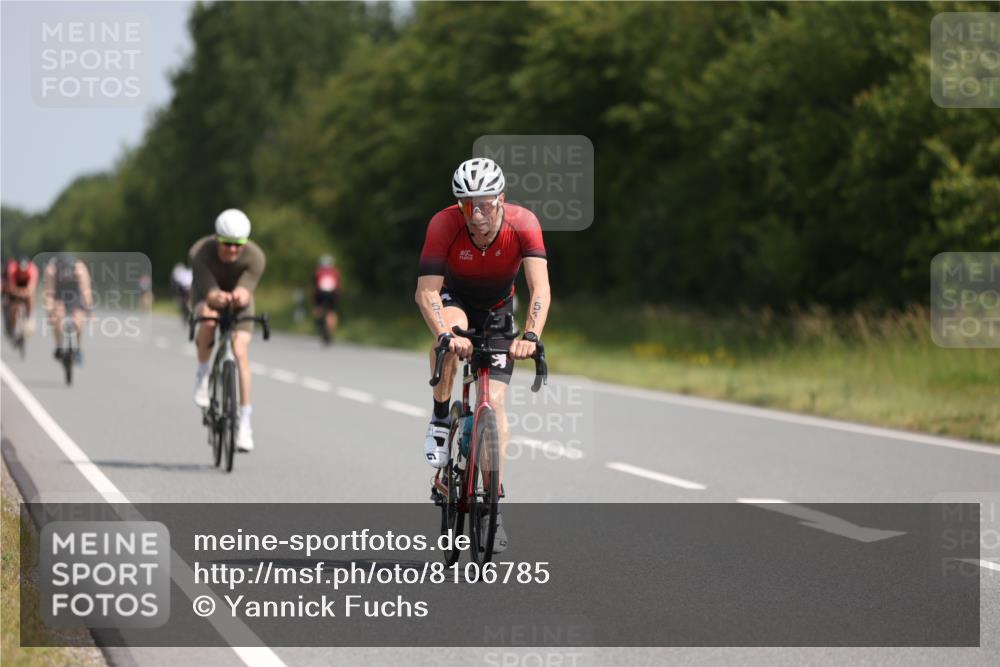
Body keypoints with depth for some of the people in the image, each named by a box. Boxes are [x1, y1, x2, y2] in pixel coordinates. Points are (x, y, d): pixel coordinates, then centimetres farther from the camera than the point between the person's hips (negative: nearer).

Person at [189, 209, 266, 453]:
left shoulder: (255, 257, -31)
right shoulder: (201, 252, -34)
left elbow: (245, 292, -39)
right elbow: (210, 293, -39)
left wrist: (239, 296, -64)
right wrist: (218, 298, -63)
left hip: (238, 302, 1)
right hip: (206, 296, -1)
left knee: (240, 351, -18)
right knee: (208, 319, -36)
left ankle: (245, 422, -14)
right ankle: (202, 374, -10)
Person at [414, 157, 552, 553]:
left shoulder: (523, 224, -30)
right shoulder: (444, 225, -31)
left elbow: (540, 287, -37)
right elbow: (426, 291, -37)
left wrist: (531, 336, -54)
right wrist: (445, 335, -55)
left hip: (497, 311, 1)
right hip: (453, 299, -1)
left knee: (494, 401, -10)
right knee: (452, 329, -37)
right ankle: (440, 420, -16)